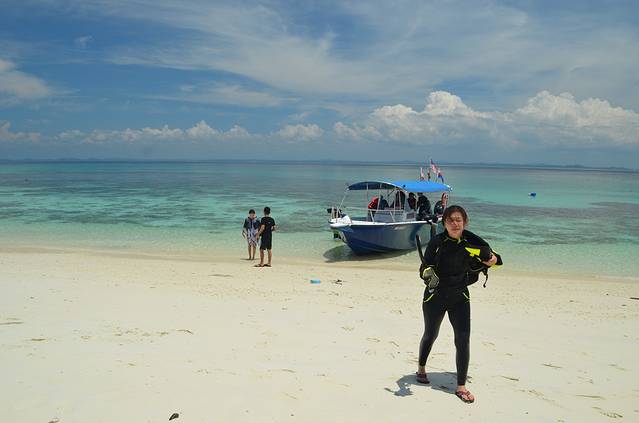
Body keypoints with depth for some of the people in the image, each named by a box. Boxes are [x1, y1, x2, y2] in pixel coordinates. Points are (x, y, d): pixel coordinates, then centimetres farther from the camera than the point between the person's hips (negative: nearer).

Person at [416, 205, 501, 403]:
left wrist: (493, 259, -18)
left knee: (463, 340, -7)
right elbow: (424, 269, -15)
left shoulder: (471, 241, -10)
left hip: (460, 298, 2)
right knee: (430, 335, 17)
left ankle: (461, 386, 8)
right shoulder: (437, 241, -16)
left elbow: (487, 252, 5)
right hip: (435, 297, -1)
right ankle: (421, 368, 45)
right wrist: (428, 274, -37)